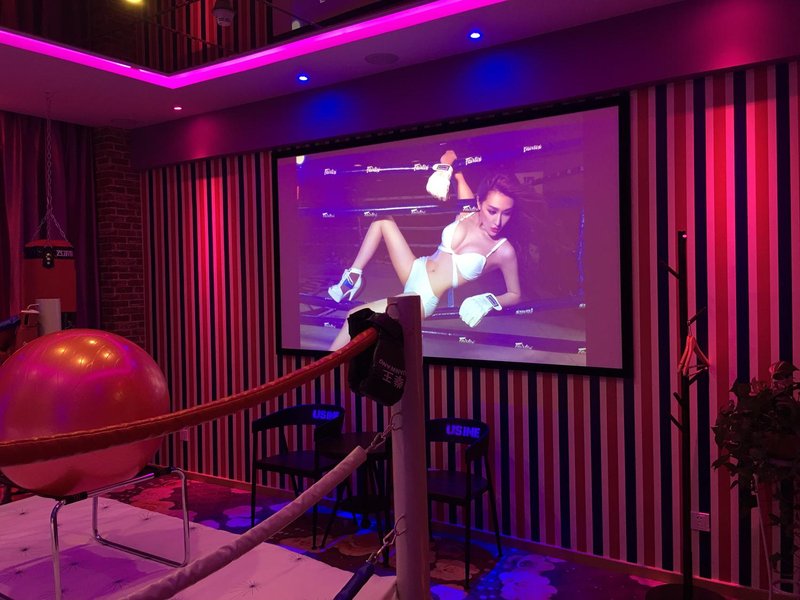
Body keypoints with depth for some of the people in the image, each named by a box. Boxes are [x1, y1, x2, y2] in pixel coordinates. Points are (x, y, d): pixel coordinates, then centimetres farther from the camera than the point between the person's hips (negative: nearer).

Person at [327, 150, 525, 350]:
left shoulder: (504, 252, -18)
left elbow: (515, 295, -5)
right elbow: (451, 156, 0)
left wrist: (488, 301, -25)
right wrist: (443, 168, -23)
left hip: (424, 299, -6)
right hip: (415, 271, 6)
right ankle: (353, 276, 4)